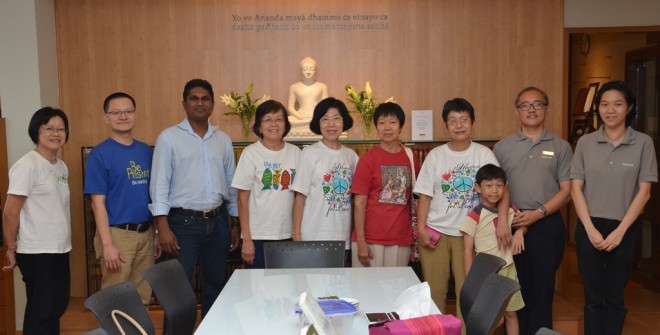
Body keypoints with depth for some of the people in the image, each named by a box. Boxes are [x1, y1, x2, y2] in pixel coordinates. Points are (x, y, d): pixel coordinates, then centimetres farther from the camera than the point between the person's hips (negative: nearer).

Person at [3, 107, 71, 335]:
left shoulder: (62, 166, 11)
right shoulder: (27, 166, -14)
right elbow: (10, 213, -13)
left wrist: (64, 241, 11)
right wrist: (11, 250, -7)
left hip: (60, 249, 8)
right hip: (36, 252, -8)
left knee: (57, 307, 17)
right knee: (40, 311, 2)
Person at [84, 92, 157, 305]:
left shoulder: (147, 151, 8)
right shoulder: (100, 154, -7)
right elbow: (98, 203, -11)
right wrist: (107, 244, -17)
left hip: (146, 233, 5)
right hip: (117, 234, -5)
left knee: (143, 299, 14)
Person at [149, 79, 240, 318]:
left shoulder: (223, 140, 11)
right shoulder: (169, 137, -2)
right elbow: (160, 184, -6)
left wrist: (236, 223, 12)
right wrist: (163, 227, -14)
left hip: (218, 222, 4)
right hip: (183, 222, -4)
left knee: (215, 286, 14)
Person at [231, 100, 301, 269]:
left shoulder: (295, 152, 4)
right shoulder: (251, 153, -4)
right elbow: (243, 199, -3)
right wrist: (246, 238, -6)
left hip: (289, 235, 3)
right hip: (259, 237, -3)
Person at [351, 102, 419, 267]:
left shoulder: (411, 158, 6)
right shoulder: (368, 159, -5)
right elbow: (359, 203, -6)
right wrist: (361, 242, -10)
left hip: (401, 240, 3)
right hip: (370, 239, -3)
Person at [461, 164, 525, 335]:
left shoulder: (510, 211, 1)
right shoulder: (473, 217, -14)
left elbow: (524, 223, 21)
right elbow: (468, 250, -11)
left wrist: (519, 232, -3)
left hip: (508, 269, 5)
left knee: (511, 314, 14)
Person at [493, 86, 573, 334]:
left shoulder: (561, 147, 5)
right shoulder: (502, 147, 7)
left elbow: (566, 190, 0)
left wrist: (537, 213, -13)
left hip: (547, 225, -1)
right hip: (511, 225, 1)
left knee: (542, 288, 5)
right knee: (515, 288, 8)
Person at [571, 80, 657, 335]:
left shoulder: (643, 143, -3)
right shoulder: (585, 142, 1)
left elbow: (644, 192, -4)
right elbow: (576, 188, 0)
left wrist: (620, 231, -10)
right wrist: (591, 229, -9)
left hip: (625, 229, -1)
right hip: (590, 227, 1)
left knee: (615, 297, 10)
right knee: (593, 297, 7)